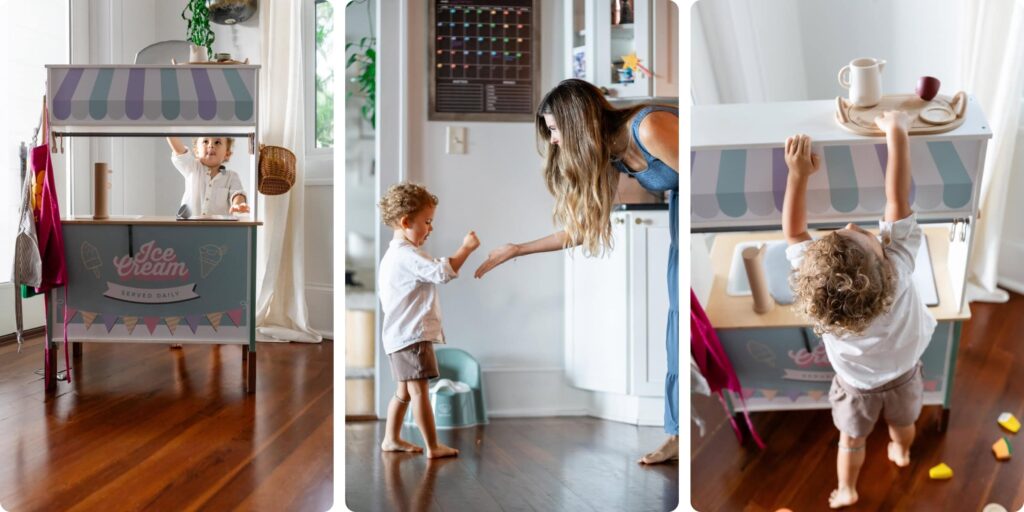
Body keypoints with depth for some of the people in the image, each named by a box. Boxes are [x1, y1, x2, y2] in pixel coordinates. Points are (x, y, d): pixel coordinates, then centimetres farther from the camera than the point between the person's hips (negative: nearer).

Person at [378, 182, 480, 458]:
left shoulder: (392, 255, 18)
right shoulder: (407, 255, -17)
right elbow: (443, 272, -29)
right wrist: (466, 248, -19)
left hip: (399, 334, 11)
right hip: (412, 334, -11)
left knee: (404, 391, 18)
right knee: (419, 390, -7)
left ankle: (391, 438, 25)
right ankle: (433, 446, -3)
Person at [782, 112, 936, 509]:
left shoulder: (818, 285, -41)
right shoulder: (898, 269, -43)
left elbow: (793, 233, -30)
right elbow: (898, 202, -40)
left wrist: (799, 175, -38)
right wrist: (897, 135, -39)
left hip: (857, 385, -1)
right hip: (903, 374, 1)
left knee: (852, 439, 27)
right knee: (902, 424, 33)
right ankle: (901, 453, 63)